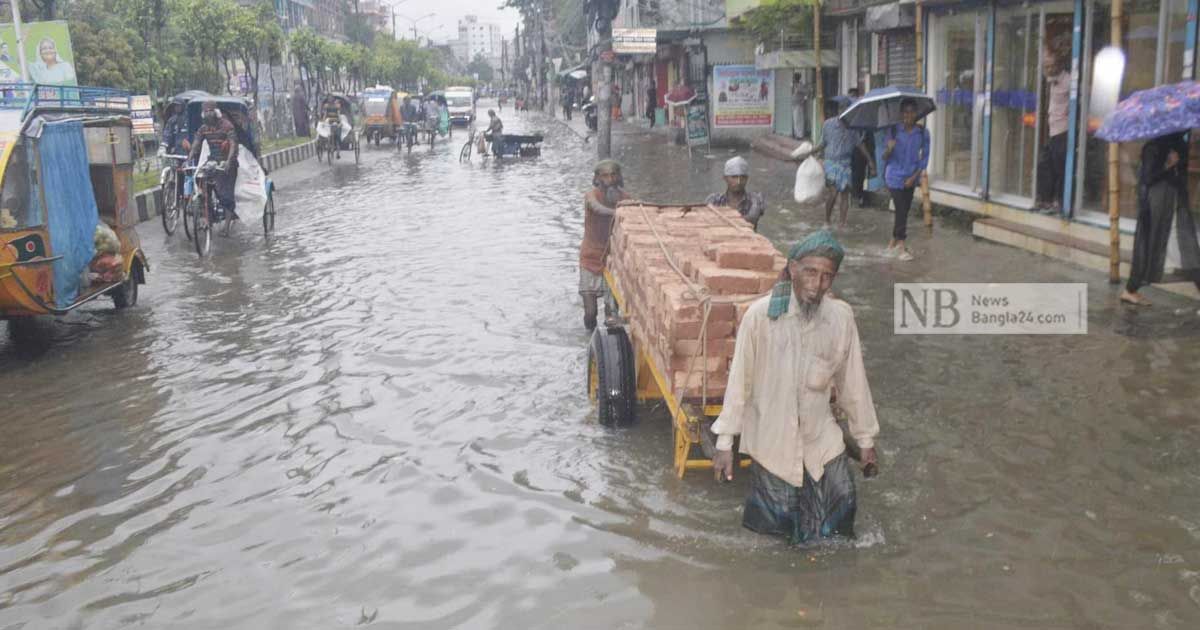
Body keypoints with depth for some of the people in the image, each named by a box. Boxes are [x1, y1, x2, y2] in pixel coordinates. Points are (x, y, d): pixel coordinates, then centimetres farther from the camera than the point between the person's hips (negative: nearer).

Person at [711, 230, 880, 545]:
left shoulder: (842, 317, -11)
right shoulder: (760, 315, -19)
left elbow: (853, 382, 0)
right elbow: (739, 381, -12)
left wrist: (866, 439, 7)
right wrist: (724, 442, -8)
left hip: (823, 439, 2)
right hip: (772, 440, -2)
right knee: (774, 523, 11)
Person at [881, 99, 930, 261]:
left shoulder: (922, 133, -3)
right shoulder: (893, 130, -8)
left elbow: (925, 156, 1)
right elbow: (885, 157, -6)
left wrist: (914, 176, -8)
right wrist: (889, 149, -29)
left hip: (911, 178, 3)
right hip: (895, 176, -3)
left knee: (903, 211, 11)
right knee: (901, 211, -6)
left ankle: (893, 243, 27)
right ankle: (901, 247, 3)